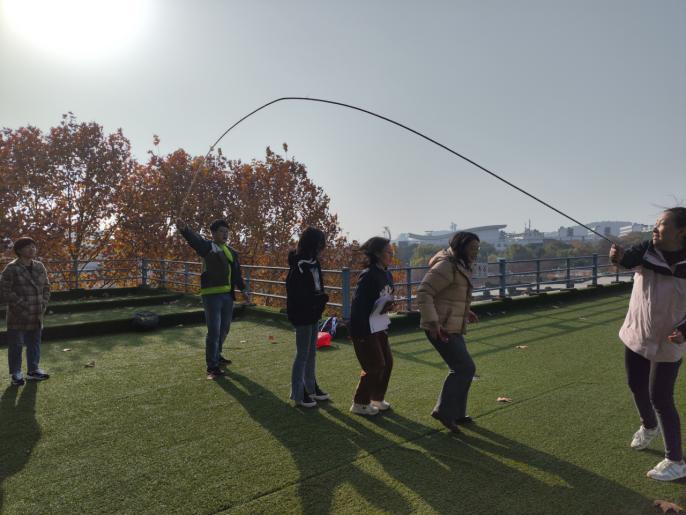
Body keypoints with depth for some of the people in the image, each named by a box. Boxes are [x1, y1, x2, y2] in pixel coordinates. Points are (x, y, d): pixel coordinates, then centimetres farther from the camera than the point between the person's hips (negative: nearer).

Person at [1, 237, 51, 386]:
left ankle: (33, 370, 28)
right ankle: (15, 374, 18)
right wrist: (22, 305, -16)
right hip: (18, 316, -5)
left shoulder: (39, 266, 6)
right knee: (16, 345, 5)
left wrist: (43, 304, 3)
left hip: (36, 315, 5)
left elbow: (46, 286, 15)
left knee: (34, 343, 15)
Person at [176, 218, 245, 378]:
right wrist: (184, 230, -45)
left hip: (227, 295, 7)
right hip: (211, 295, -7)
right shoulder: (207, 246, -4)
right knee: (214, 331, -7)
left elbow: (237, 274, 21)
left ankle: (216, 355, 37)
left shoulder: (232, 252, 16)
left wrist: (243, 290, 16)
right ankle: (212, 366, 1)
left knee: (224, 329, 18)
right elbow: (195, 239, -25)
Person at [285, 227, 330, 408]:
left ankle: (311, 387, 32)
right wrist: (321, 298, -18)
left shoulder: (313, 263, 7)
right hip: (302, 316, -8)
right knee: (303, 354, 2)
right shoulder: (299, 266, -20)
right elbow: (296, 295, -22)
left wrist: (321, 299, -4)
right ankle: (298, 394, 14)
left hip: (313, 315, 8)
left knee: (311, 353, 18)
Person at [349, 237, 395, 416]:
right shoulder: (368, 276, -20)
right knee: (375, 366, -1)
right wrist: (363, 333, -23)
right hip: (364, 328, -9)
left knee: (387, 362, 13)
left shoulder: (387, 275, 7)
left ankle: (377, 399, 31)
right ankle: (360, 404, 17)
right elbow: (358, 304, -23)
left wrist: (387, 307, -5)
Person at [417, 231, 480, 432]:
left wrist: (465, 311, 20)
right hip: (441, 329, -10)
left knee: (461, 369, 15)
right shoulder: (445, 266, -18)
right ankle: (444, 411, 6)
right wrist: (433, 322, -27)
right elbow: (423, 293, -24)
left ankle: (456, 412, 28)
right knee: (465, 368, -6)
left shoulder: (459, 266, 14)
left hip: (452, 327, 10)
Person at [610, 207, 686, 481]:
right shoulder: (646, 250, -7)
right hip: (636, 335, 4)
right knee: (636, 386, 20)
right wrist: (618, 256, -45)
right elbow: (629, 258, -23)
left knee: (660, 399, -1)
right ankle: (649, 426, 49)